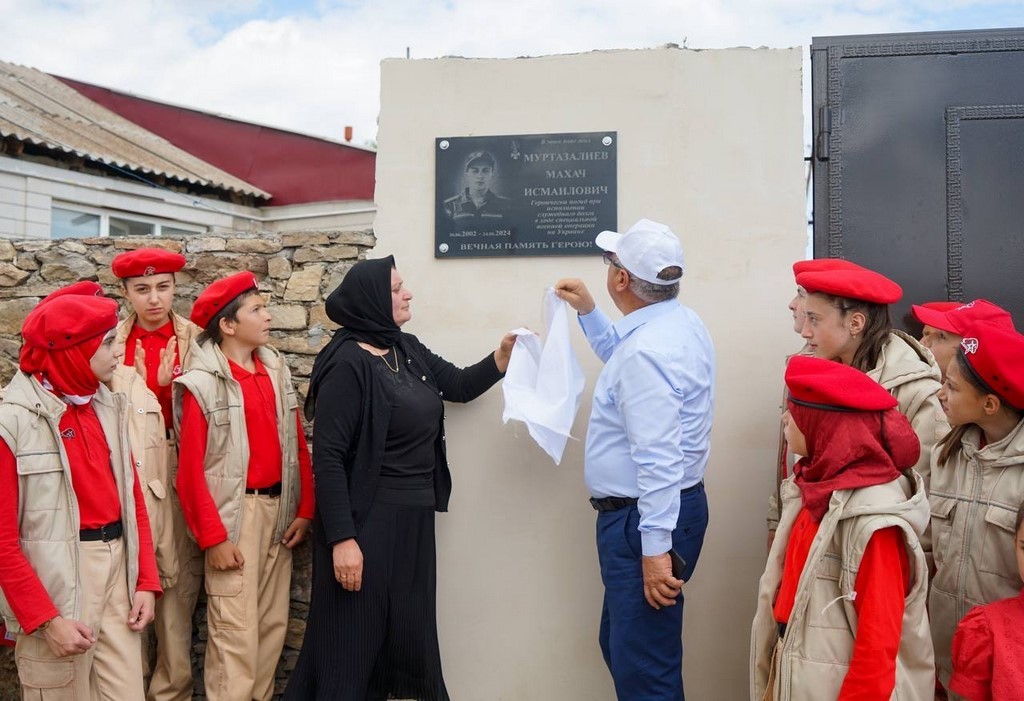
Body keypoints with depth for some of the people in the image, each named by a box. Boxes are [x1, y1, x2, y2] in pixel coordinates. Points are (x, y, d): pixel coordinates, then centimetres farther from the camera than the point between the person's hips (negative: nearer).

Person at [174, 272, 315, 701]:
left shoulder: (277, 371, 8)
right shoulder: (202, 384, -9)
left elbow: (298, 446, 9)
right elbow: (190, 470, -11)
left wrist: (304, 510, 4)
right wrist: (213, 537, -12)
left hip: (278, 509, 6)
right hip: (234, 513, -6)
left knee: (273, 623, 14)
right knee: (236, 632, -1)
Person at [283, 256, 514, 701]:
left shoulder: (408, 350, 6)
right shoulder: (347, 363, -16)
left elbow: (461, 385, 18)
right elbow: (327, 458, -18)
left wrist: (503, 355, 0)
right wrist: (342, 539, -21)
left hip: (414, 518, 8)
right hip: (367, 521, -8)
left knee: (408, 635, 18)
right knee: (355, 639, 5)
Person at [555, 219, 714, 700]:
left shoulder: (647, 349, -25)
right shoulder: (681, 321, 7)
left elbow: (658, 461, -29)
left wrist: (655, 548, -27)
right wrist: (588, 313, 26)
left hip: (642, 517, -11)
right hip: (675, 505, 11)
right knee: (621, 644, 25)